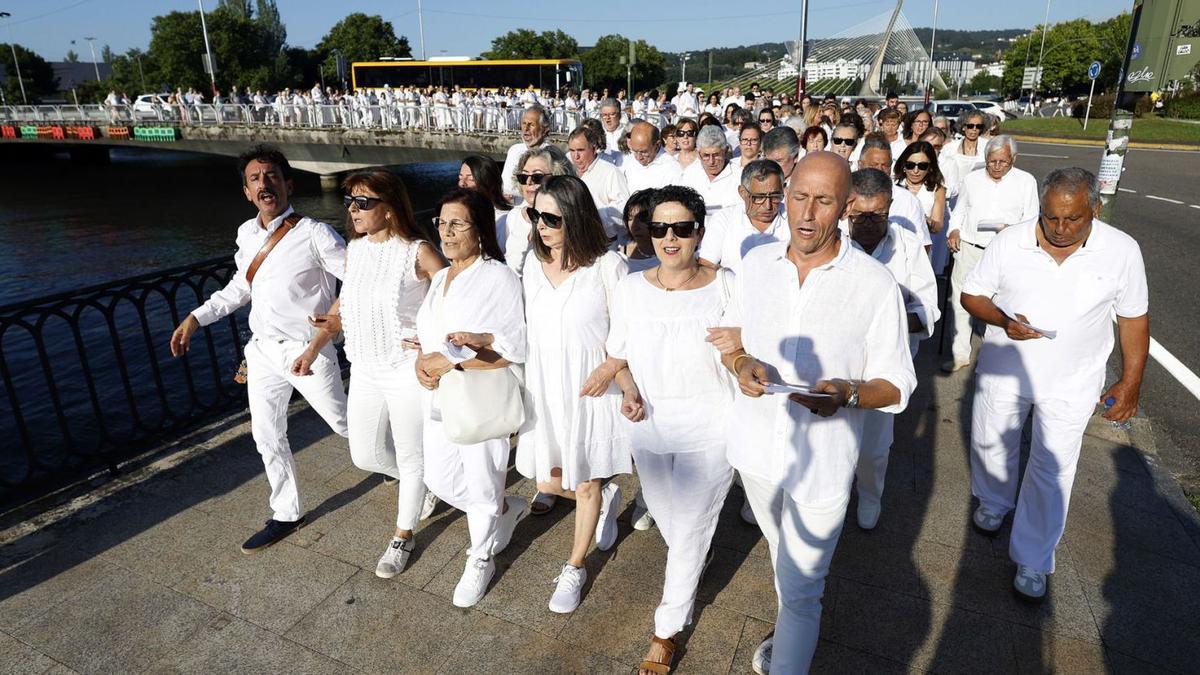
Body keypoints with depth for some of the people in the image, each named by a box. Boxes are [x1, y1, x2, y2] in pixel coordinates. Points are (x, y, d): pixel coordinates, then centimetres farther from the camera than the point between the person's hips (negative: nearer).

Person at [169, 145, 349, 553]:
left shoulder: (313, 234, -18)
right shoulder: (247, 234, 4)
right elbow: (242, 286, 18)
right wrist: (196, 318, 13)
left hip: (307, 351, -7)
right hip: (264, 350, 7)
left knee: (346, 424, 9)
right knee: (267, 437, 15)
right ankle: (286, 515, 35)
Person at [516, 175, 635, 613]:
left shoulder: (607, 265, -13)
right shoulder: (534, 263, 2)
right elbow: (530, 328, 8)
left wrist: (611, 368, -26)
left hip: (591, 387, -5)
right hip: (542, 385, 5)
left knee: (585, 483, 10)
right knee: (547, 483, 13)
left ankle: (574, 569, 32)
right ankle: (606, 497, 44)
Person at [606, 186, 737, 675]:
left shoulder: (725, 287, -16)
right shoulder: (630, 289, -7)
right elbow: (617, 355, 6)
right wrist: (628, 390, -13)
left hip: (709, 431, -3)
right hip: (649, 427, 4)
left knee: (689, 533, 9)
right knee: (666, 519, 25)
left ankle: (668, 628, 33)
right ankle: (701, 551, 62)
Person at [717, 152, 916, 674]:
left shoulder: (875, 285, -15)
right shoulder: (755, 263, -3)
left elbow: (896, 384, -10)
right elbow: (729, 335, 7)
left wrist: (848, 393, -31)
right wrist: (741, 363, -16)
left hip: (821, 458, -5)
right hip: (756, 445, 5)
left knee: (801, 588, 4)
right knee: (783, 556, 29)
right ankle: (795, 627, 56)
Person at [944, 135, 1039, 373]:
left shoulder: (1026, 181, 4)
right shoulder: (972, 179, 11)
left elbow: (1031, 220, 4)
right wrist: (954, 230, 1)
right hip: (969, 247, 2)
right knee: (960, 302, 3)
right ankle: (960, 354, 13)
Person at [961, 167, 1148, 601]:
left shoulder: (1122, 251, -12)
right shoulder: (1009, 242, -14)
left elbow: (1134, 319, -2)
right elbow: (972, 296, -4)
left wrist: (1130, 382, -2)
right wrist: (1003, 321, -24)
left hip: (1071, 382, -1)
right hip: (1003, 369, 1)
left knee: (1052, 471, 5)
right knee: (990, 445, 19)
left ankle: (1032, 560, 21)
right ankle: (994, 502, 49)